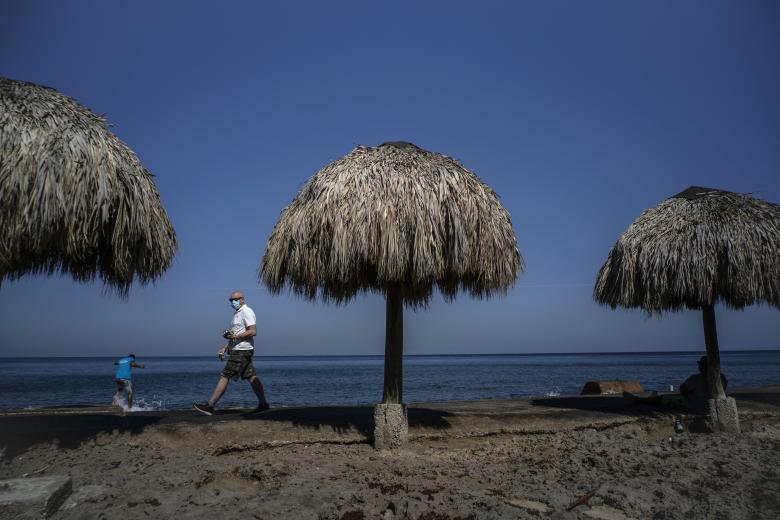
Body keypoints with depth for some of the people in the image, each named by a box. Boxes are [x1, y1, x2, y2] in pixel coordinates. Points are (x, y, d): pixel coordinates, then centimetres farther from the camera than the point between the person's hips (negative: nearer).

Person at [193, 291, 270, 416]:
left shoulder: (246, 312, -10)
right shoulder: (237, 313, 21)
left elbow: (253, 331, -20)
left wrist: (235, 336, -26)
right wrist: (224, 347, 20)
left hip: (241, 351, -10)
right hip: (237, 350, 10)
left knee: (225, 377, -9)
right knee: (251, 377, 8)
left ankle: (210, 405, -7)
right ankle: (263, 404, 10)